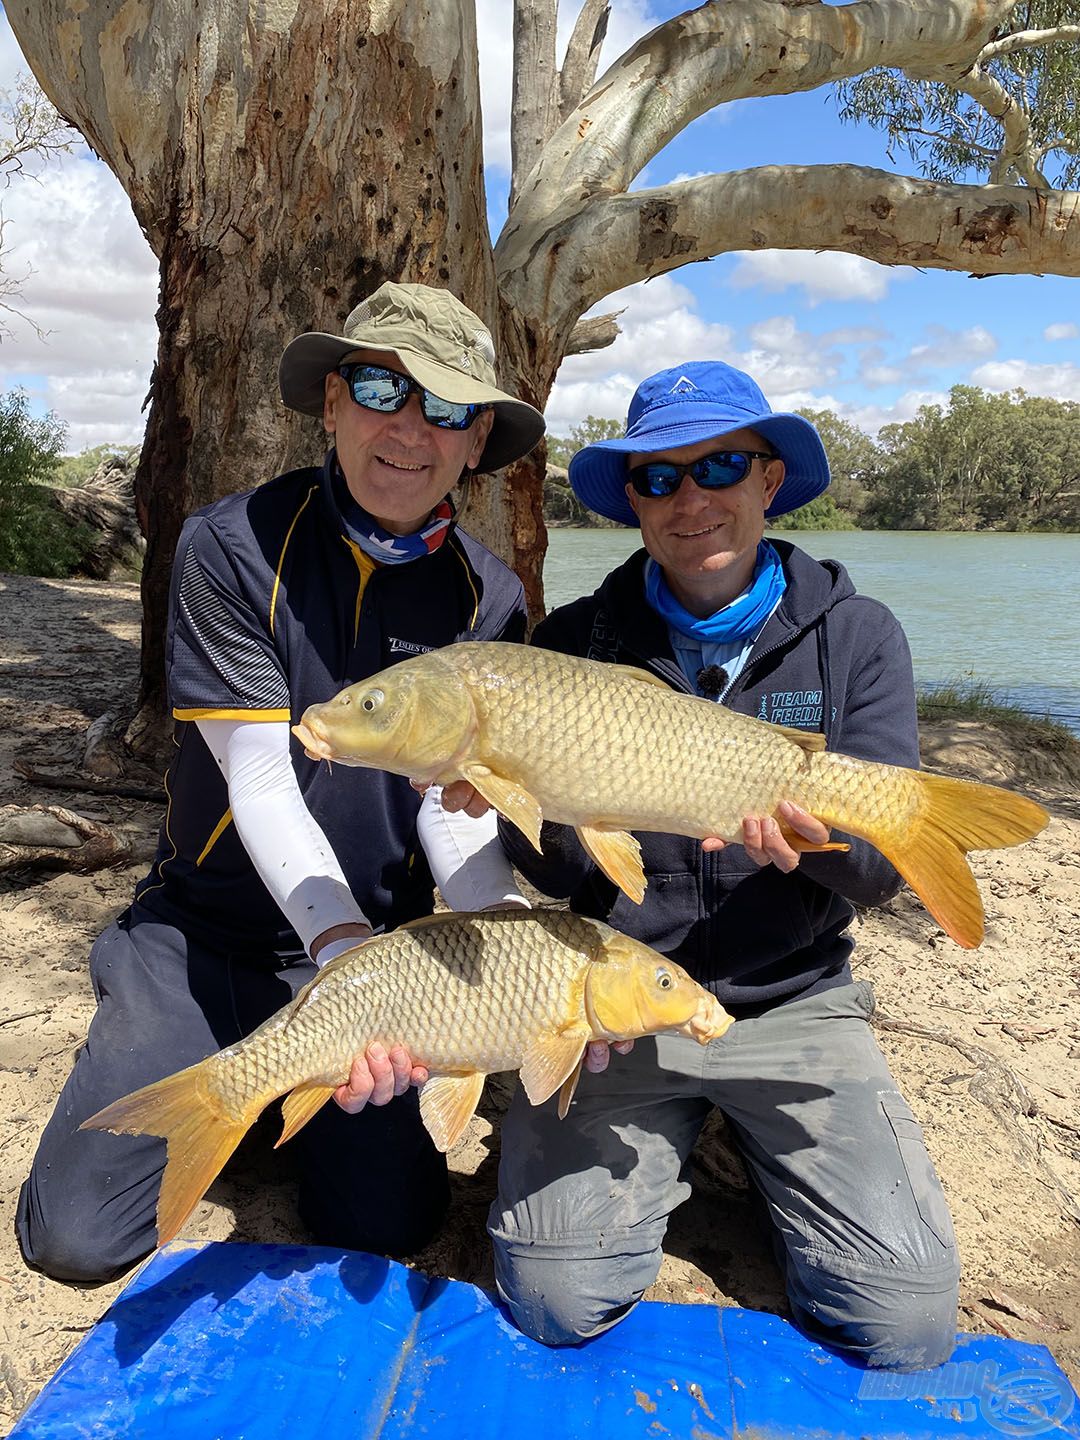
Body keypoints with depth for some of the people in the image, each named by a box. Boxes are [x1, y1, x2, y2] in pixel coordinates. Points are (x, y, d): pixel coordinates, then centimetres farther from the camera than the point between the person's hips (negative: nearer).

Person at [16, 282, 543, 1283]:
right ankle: (234, 1082, 24)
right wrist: (342, 946, -33)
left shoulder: (487, 599, -5)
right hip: (210, 924, -1)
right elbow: (259, 781, -19)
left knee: (386, 1230, -4)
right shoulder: (235, 546, -13)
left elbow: (455, 800, -9)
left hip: (381, 938, 2)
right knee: (75, 1238, -4)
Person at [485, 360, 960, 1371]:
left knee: (906, 1325, -10)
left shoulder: (853, 635, -1)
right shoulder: (578, 642, -1)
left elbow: (882, 869, -7)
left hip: (795, 1005, 1)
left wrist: (819, 841, -30)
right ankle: (671, 1139, 18)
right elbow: (560, 875, -3)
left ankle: (752, 1144, 18)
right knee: (554, 1302, -12)